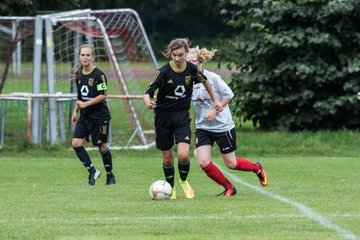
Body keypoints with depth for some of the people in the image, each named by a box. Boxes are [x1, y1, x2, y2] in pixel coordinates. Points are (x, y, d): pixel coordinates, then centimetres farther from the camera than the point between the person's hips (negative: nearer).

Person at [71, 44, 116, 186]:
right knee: (76, 143, -8)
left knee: (102, 146, 3)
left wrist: (85, 104, -20)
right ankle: (92, 171, 2)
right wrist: (76, 111, 14)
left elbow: (103, 95, -18)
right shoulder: (79, 75, 7)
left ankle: (110, 176, 20)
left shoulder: (98, 74, -14)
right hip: (85, 116, 6)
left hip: (99, 116, -6)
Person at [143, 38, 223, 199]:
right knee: (167, 158, 6)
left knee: (183, 155, -16)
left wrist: (214, 100, 22)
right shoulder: (164, 71, -17)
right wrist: (148, 102, -38)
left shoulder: (192, 69, -9)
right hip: (163, 116, -1)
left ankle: (184, 181, 14)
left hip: (182, 115, 1)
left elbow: (204, 81, 14)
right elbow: (148, 92, -15)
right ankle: (171, 188, 30)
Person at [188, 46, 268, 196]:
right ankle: (229, 188, 8)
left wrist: (215, 110, -18)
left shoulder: (212, 78, -16)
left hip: (223, 126, -4)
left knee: (230, 163, 4)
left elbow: (228, 95, -8)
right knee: (203, 162, -12)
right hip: (202, 128, 4)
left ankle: (257, 168, 35)